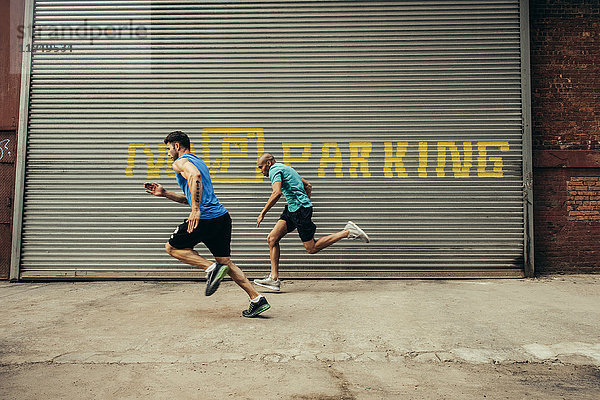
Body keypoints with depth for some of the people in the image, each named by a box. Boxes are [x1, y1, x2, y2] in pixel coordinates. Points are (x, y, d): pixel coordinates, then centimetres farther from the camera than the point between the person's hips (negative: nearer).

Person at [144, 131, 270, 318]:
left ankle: (212, 268, -6)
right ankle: (257, 299, 6)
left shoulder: (180, 162, 0)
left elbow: (194, 176, -25)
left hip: (205, 218, -9)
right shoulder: (198, 161, 29)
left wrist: (196, 210, -29)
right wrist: (164, 193, 29)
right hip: (222, 216, 9)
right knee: (225, 261, 12)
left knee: (172, 247, 12)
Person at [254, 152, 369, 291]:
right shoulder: (285, 168, 22)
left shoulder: (275, 169, -7)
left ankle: (348, 232, 2)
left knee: (312, 248, -4)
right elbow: (308, 185, 25)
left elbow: (276, 193, -25)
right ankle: (274, 279, 3)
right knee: (272, 239, 4)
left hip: (300, 209, -10)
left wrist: (262, 213, -19)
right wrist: (306, 203, 27)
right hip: (292, 210, 10)